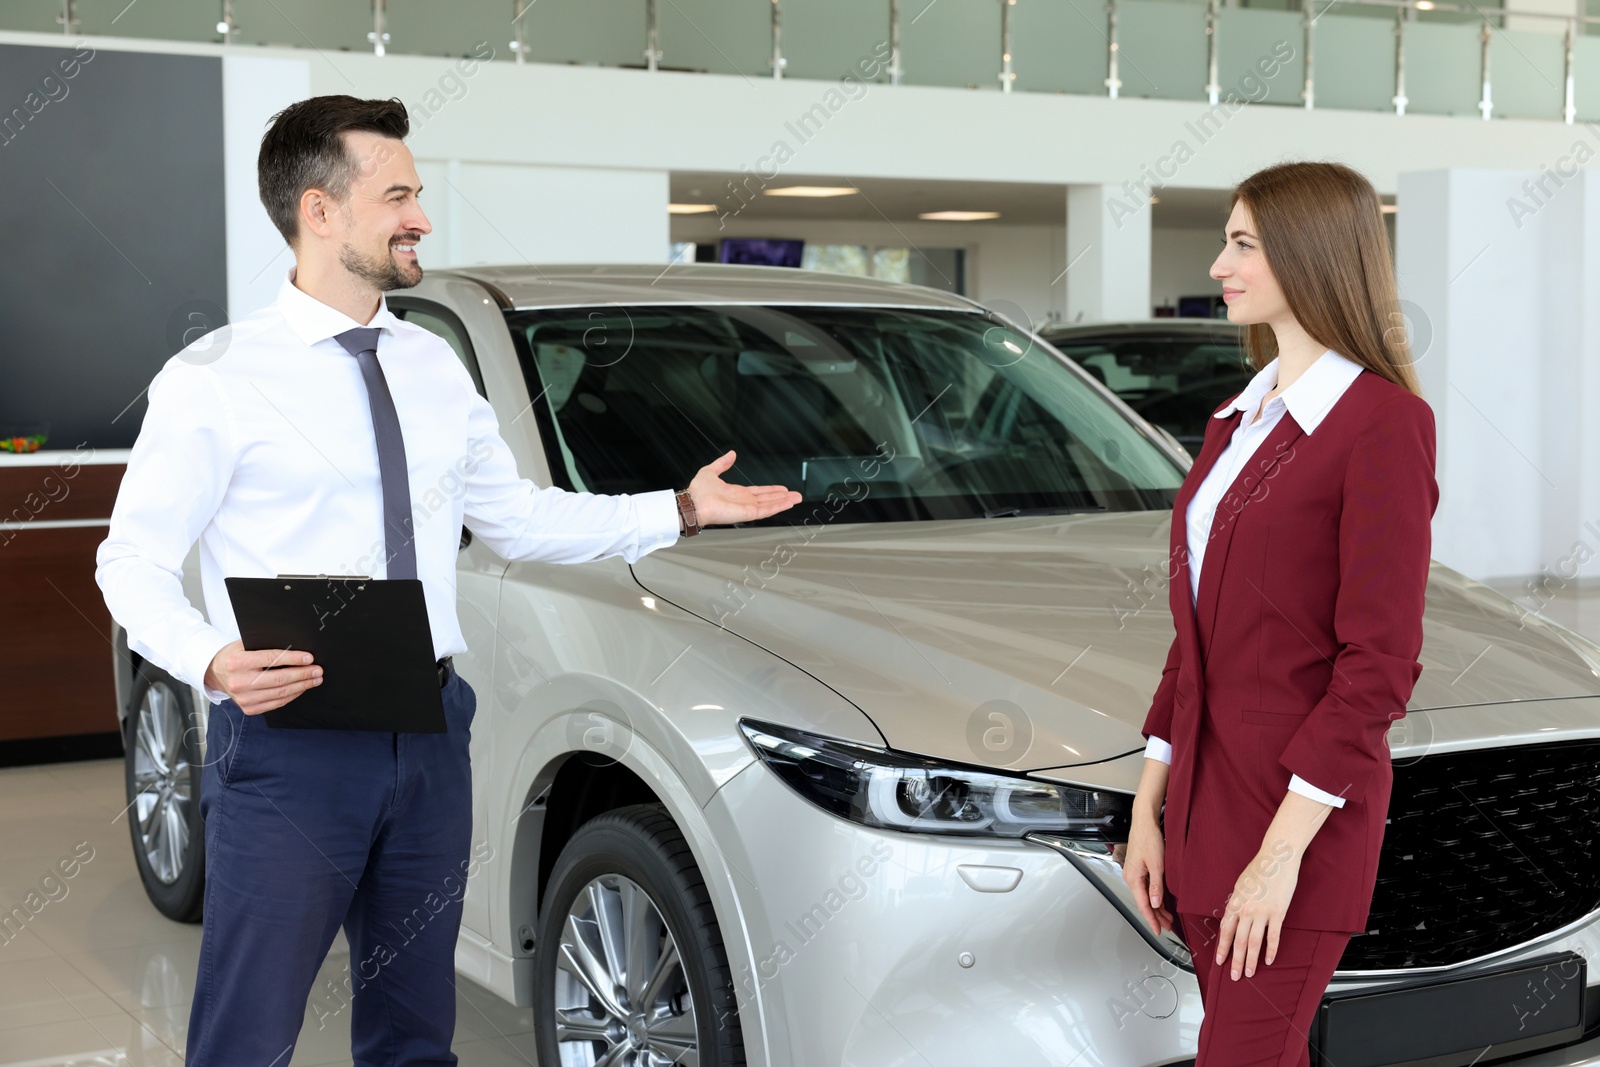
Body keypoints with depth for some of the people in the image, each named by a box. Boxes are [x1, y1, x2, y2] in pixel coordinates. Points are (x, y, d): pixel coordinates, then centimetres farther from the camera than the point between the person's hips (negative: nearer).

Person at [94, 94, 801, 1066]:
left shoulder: (435, 367, 11)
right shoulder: (215, 381, -7)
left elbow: (518, 519, 17)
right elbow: (134, 560, -6)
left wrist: (680, 509, 11)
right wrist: (213, 660, -25)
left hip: (429, 737, 6)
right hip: (288, 742, -5)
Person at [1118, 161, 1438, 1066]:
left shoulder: (1383, 422, -12)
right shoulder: (1239, 423, 13)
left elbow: (1379, 663, -16)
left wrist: (1283, 848, -19)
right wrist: (1149, 805, 9)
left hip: (1301, 810, -8)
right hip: (1207, 794, 8)